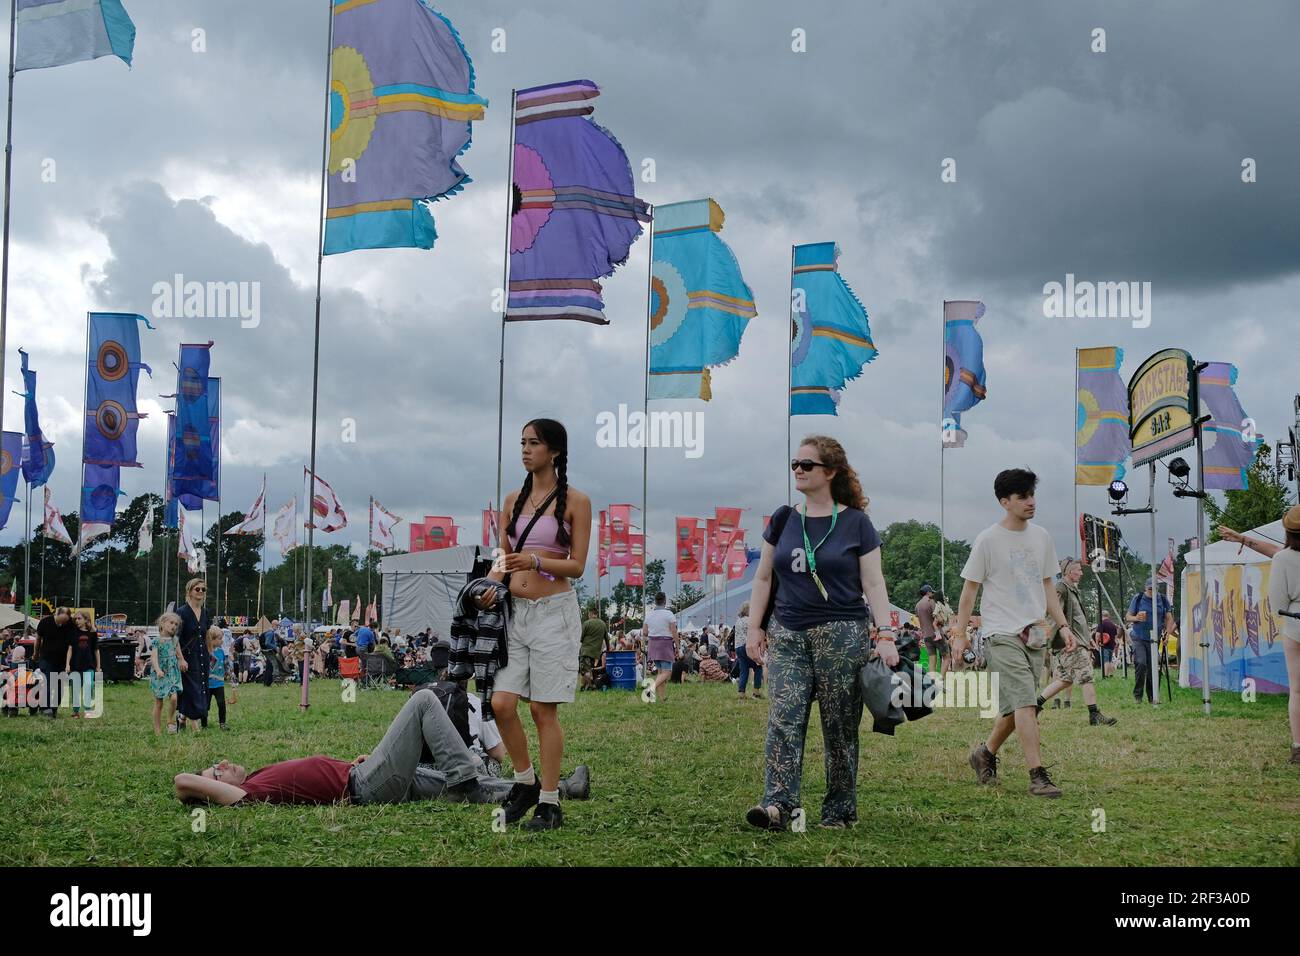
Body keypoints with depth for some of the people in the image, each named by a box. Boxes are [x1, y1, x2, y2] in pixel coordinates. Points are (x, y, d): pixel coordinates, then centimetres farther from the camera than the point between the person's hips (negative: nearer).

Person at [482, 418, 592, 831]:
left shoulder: (575, 501, -3)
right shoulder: (514, 499, 12)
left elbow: (577, 565, -5)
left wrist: (537, 561, -23)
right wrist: (494, 581, -4)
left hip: (553, 611, -5)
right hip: (514, 609, 5)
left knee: (544, 709, -3)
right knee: (501, 704, -3)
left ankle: (549, 802, 5)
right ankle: (525, 781, 19)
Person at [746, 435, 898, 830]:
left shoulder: (856, 523, 1)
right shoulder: (783, 520, 10)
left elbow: (873, 583, -1)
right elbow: (763, 578, 15)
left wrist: (885, 635, -9)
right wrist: (755, 627, 10)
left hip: (841, 635, -3)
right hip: (787, 635, 3)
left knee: (840, 727, 3)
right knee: (783, 720, -10)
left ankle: (839, 810, 12)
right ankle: (778, 805, -17)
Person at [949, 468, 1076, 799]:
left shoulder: (1041, 537, 11)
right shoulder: (988, 540, -6)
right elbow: (970, 589, -1)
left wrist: (1062, 625, 11)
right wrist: (959, 634, -3)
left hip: (1035, 635, 6)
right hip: (1002, 634, -6)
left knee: (1014, 707, 10)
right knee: (1026, 703, -16)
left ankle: (986, 754, 32)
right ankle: (1038, 777, -16)